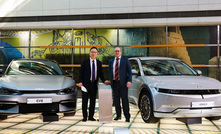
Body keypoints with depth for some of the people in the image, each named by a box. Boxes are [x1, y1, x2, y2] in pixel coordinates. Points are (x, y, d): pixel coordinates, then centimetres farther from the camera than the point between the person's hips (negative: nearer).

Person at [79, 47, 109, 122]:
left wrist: (104, 81, 2)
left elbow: (100, 73, 14)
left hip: (94, 84, 3)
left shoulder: (99, 63, 10)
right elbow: (81, 72, -2)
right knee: (85, 101, 1)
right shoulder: (85, 62, 0)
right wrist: (80, 82, -11)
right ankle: (84, 117, 8)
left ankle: (91, 116, 15)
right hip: (86, 84, -3)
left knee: (93, 101, 7)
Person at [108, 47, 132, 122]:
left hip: (123, 83, -4)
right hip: (114, 83, 4)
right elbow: (109, 72, 19)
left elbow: (129, 71, 0)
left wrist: (129, 81, -13)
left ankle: (127, 117, 0)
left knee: (125, 100, -5)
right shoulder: (111, 61, 16)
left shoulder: (125, 60, 5)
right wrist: (110, 81, 8)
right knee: (116, 100, 6)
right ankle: (118, 115, 19)